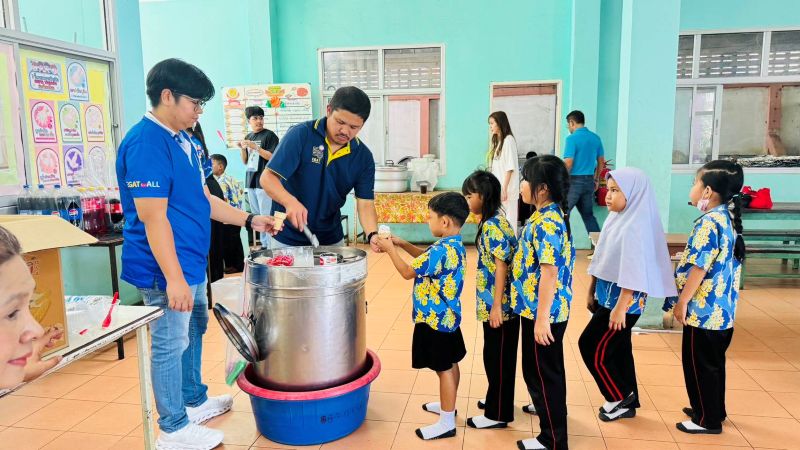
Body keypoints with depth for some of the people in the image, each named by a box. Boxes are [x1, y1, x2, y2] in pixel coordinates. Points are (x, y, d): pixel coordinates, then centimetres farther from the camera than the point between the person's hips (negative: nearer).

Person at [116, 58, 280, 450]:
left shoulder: (182, 141, 10)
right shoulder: (145, 143, -19)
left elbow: (202, 200, 16)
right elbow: (152, 217, -24)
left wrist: (250, 220, 12)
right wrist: (173, 278, -25)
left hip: (193, 262, 10)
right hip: (168, 269, -10)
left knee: (194, 331, 21)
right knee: (171, 343, 3)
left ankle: (195, 401, 40)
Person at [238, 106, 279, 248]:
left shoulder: (269, 135, -4)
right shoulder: (248, 137, 16)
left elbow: (273, 157, -13)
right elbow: (245, 161, 20)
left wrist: (255, 147, -17)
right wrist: (242, 149, 1)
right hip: (250, 181, 7)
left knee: (266, 216, -9)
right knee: (255, 216, 10)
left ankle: (269, 246, -4)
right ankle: (262, 244, 17)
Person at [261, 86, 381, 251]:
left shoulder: (363, 156, -7)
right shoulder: (300, 135, -17)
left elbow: (365, 203, -9)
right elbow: (268, 178, -18)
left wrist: (373, 235, -29)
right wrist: (290, 202, -38)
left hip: (332, 239, 3)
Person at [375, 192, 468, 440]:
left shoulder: (441, 249, -26)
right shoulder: (455, 245, 4)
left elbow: (408, 272, -20)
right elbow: (426, 258, 19)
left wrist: (390, 249, -7)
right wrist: (402, 244, 11)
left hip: (435, 320, -10)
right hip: (447, 316, 10)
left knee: (444, 369, 1)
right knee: (450, 364, 21)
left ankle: (447, 423, 13)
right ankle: (448, 405, 39)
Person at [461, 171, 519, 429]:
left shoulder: (493, 226, -19)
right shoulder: (492, 222, 10)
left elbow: (501, 266, -22)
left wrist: (497, 305, -21)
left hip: (500, 304, -10)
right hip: (494, 303, 10)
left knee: (498, 357, 2)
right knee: (495, 355, 20)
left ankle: (498, 415, 15)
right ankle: (497, 401, 36)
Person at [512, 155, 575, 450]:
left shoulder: (545, 223, -23)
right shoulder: (553, 215, 8)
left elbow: (549, 272, -27)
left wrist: (542, 318, -24)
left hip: (543, 311, -10)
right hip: (543, 308, 10)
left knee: (542, 372, 4)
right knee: (541, 370, 27)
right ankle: (544, 406, 49)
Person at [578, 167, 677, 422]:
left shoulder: (636, 226, -20)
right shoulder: (614, 219, 7)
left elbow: (633, 272, -23)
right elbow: (601, 260, 14)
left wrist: (620, 308, -23)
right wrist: (591, 292, 19)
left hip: (624, 301, -8)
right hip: (608, 297, 8)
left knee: (591, 346, -2)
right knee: (618, 350, 15)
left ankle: (620, 398, 15)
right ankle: (627, 402, 29)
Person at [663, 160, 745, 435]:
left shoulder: (709, 222, -21)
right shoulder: (728, 218, 8)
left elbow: (699, 267, -23)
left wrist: (682, 301, -16)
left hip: (704, 309, -9)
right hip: (722, 308, 9)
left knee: (699, 363, 4)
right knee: (713, 361, 20)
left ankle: (707, 420, 15)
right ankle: (713, 410, 34)